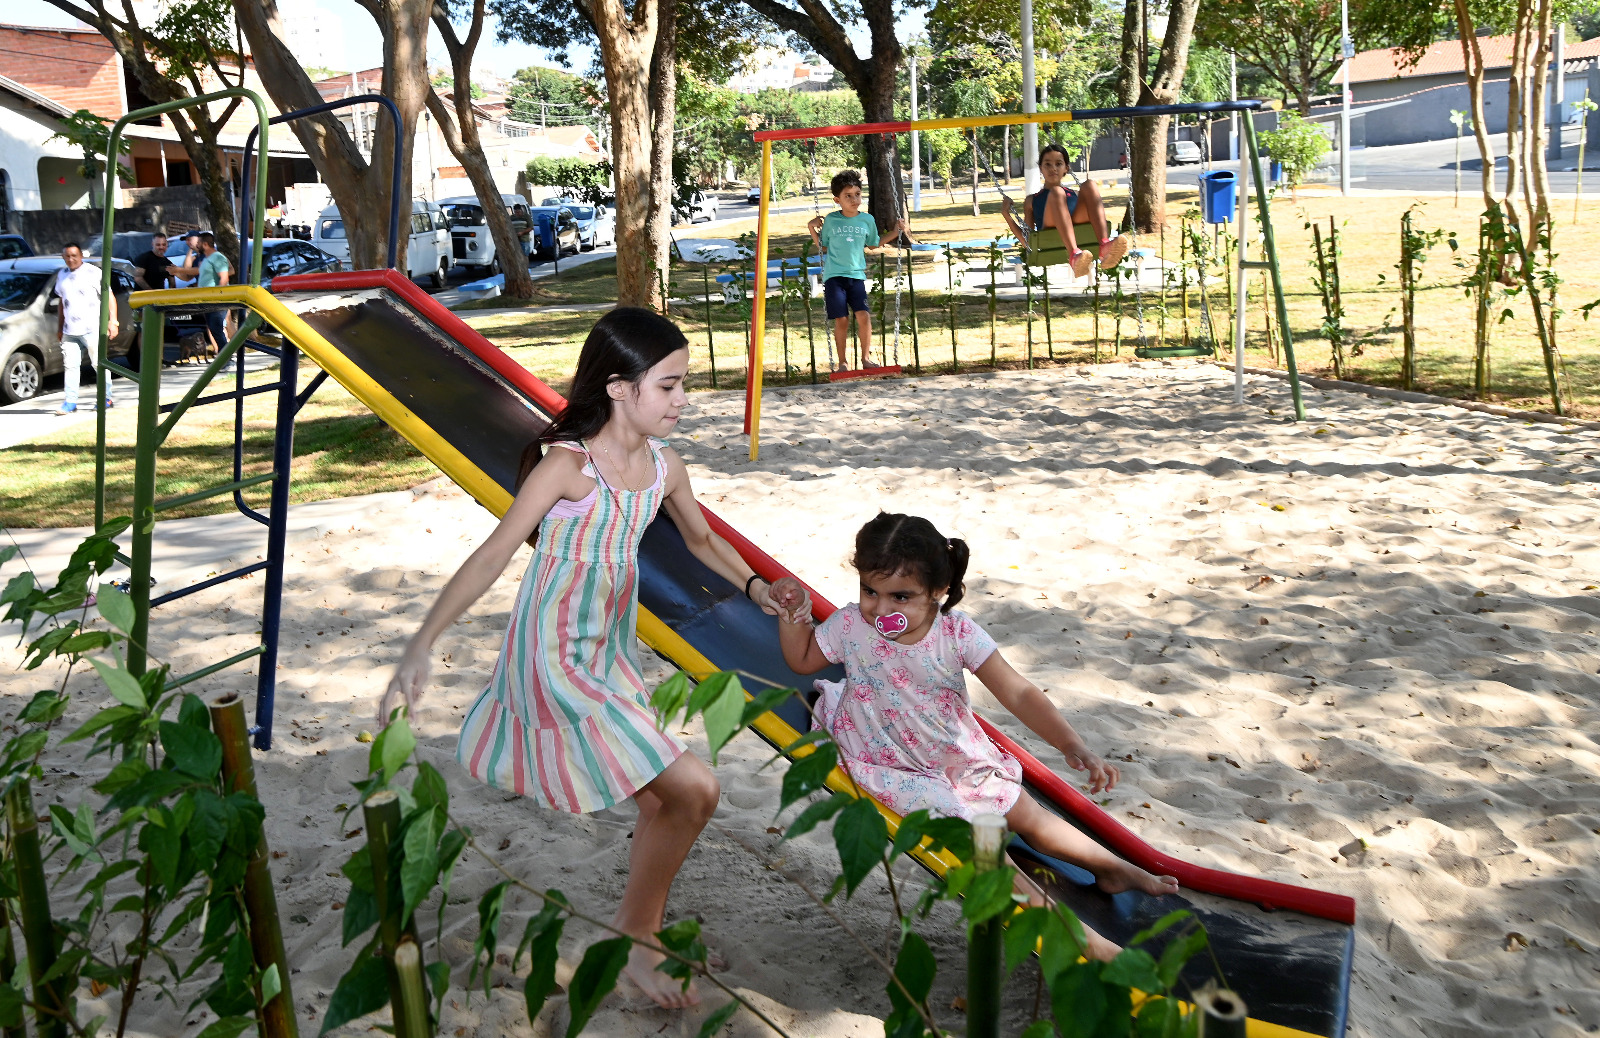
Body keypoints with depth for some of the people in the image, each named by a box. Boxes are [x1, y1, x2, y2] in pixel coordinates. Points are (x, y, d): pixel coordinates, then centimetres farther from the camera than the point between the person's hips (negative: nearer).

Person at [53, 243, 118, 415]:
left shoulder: (93, 272, -2)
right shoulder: (62, 276, 16)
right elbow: (62, 303, 24)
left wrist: (112, 321, -13)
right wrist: (59, 328, 22)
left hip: (92, 329, -5)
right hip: (70, 330, 5)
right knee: (70, 365, 0)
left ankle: (107, 398, 11)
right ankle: (70, 402, 1)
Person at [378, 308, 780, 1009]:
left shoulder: (663, 466, 0)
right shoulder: (568, 465, -20)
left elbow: (701, 539, 19)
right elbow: (491, 557, -23)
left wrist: (754, 585, 5)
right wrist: (421, 647, -27)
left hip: (609, 657, 8)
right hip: (556, 660, -8)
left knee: (660, 804, 16)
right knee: (692, 790, -11)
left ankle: (641, 931, 37)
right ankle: (635, 943, 10)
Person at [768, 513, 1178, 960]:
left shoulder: (958, 634, -18)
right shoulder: (850, 627, -16)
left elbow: (1018, 693, -19)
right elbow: (801, 659, 4)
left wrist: (1072, 745, -30)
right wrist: (793, 612, -13)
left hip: (963, 759, 3)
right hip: (897, 770, -3)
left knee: (1029, 816, 16)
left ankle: (1115, 869, 40)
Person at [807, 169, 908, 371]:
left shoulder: (867, 220, 6)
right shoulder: (830, 220, 1)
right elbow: (823, 248, 11)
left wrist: (894, 233, 13)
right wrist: (812, 229, 0)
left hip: (857, 275, 2)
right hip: (834, 276, -1)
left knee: (863, 315, -13)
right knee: (841, 319, -7)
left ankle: (866, 357, 3)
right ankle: (842, 361, 7)